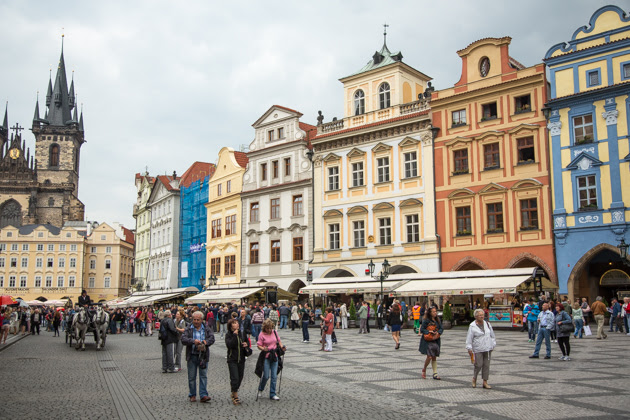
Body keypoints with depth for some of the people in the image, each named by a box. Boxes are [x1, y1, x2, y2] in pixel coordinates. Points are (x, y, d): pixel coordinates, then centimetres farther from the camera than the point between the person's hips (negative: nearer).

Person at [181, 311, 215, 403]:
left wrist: (206, 342, -25)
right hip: (192, 356, 0)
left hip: (203, 356, 0)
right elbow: (183, 339, -11)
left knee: (203, 376, -2)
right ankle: (192, 395, 19)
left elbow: (212, 338, -4)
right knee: (191, 377, 7)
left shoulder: (207, 329, 8)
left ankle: (203, 395, -1)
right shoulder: (188, 330, 4)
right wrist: (193, 341, -27)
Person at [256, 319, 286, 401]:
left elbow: (279, 341, 16)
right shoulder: (262, 335, -9)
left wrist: (282, 347, -1)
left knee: (274, 376, 3)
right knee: (266, 376, 0)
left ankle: (272, 395, 12)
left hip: (274, 356, 4)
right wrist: (263, 348, -28)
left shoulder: (274, 332, 4)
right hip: (266, 357, -4)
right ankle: (260, 390, 29)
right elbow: (259, 345, -8)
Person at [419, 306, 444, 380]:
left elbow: (441, 329, 9)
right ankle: (424, 370, 13)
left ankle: (435, 374, 11)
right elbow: (422, 329, -9)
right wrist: (430, 332, -18)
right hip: (427, 341, -5)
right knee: (429, 356, -12)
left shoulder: (437, 320, 8)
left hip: (435, 340, 5)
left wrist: (437, 333, -10)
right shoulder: (426, 320, -8)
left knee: (434, 357, 7)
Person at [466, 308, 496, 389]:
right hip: (478, 349, -5)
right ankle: (474, 379, 18)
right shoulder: (472, 326, -5)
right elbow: (469, 338, -5)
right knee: (479, 364, -6)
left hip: (487, 349, 5)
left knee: (486, 365, 4)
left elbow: (492, 335, 20)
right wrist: (469, 348, -9)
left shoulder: (487, 324, 10)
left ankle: (485, 382, 11)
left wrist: (493, 344, 16)